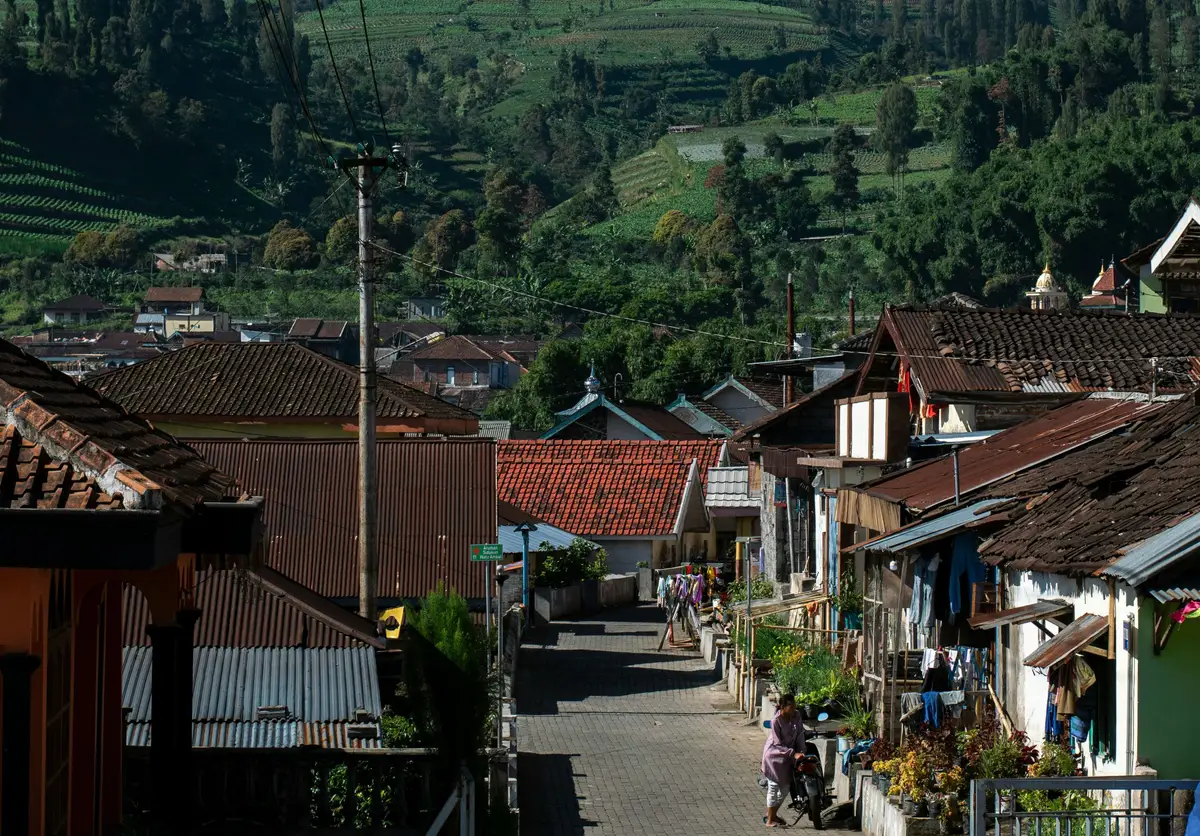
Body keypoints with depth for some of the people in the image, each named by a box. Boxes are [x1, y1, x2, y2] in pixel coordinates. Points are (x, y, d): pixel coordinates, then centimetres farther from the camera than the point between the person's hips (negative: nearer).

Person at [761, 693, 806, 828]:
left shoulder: (796, 716, -8)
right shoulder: (776, 720, -25)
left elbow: (800, 734, -1)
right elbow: (778, 744, -23)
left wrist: (801, 751, -12)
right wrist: (794, 754, -30)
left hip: (787, 756, 6)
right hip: (774, 755, -6)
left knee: (785, 787, 13)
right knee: (773, 787, -1)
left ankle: (773, 814, 31)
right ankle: (769, 820, 10)